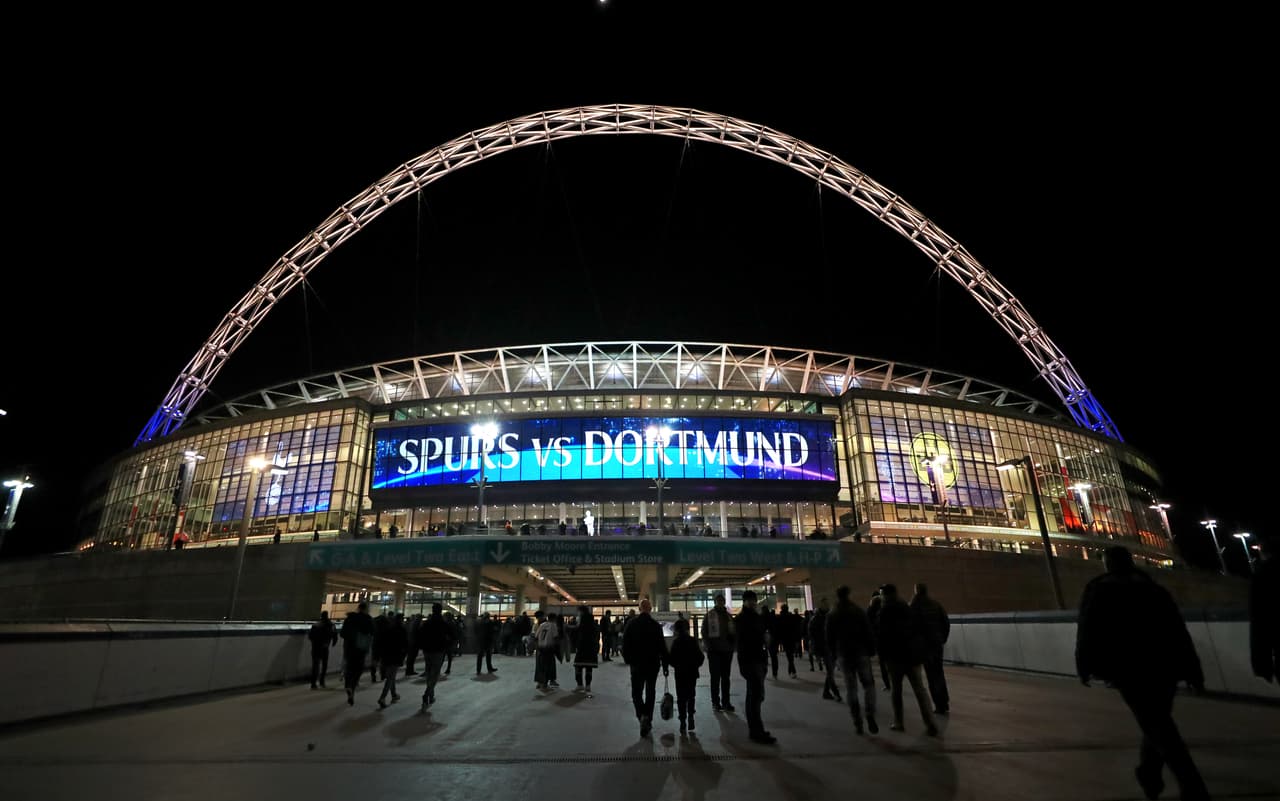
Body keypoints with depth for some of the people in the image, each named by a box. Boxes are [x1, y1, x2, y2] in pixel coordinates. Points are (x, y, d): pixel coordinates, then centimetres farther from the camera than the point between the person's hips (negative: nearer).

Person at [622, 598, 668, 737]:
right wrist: (665, 665, 1)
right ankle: (648, 720, 16)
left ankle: (642, 715, -16)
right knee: (650, 693, 15)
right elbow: (662, 646, -6)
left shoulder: (631, 624, -5)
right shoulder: (656, 625, -7)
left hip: (636, 664, 0)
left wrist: (627, 659, 12)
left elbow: (625, 644, 0)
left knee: (636, 692, 8)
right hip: (653, 663, 0)